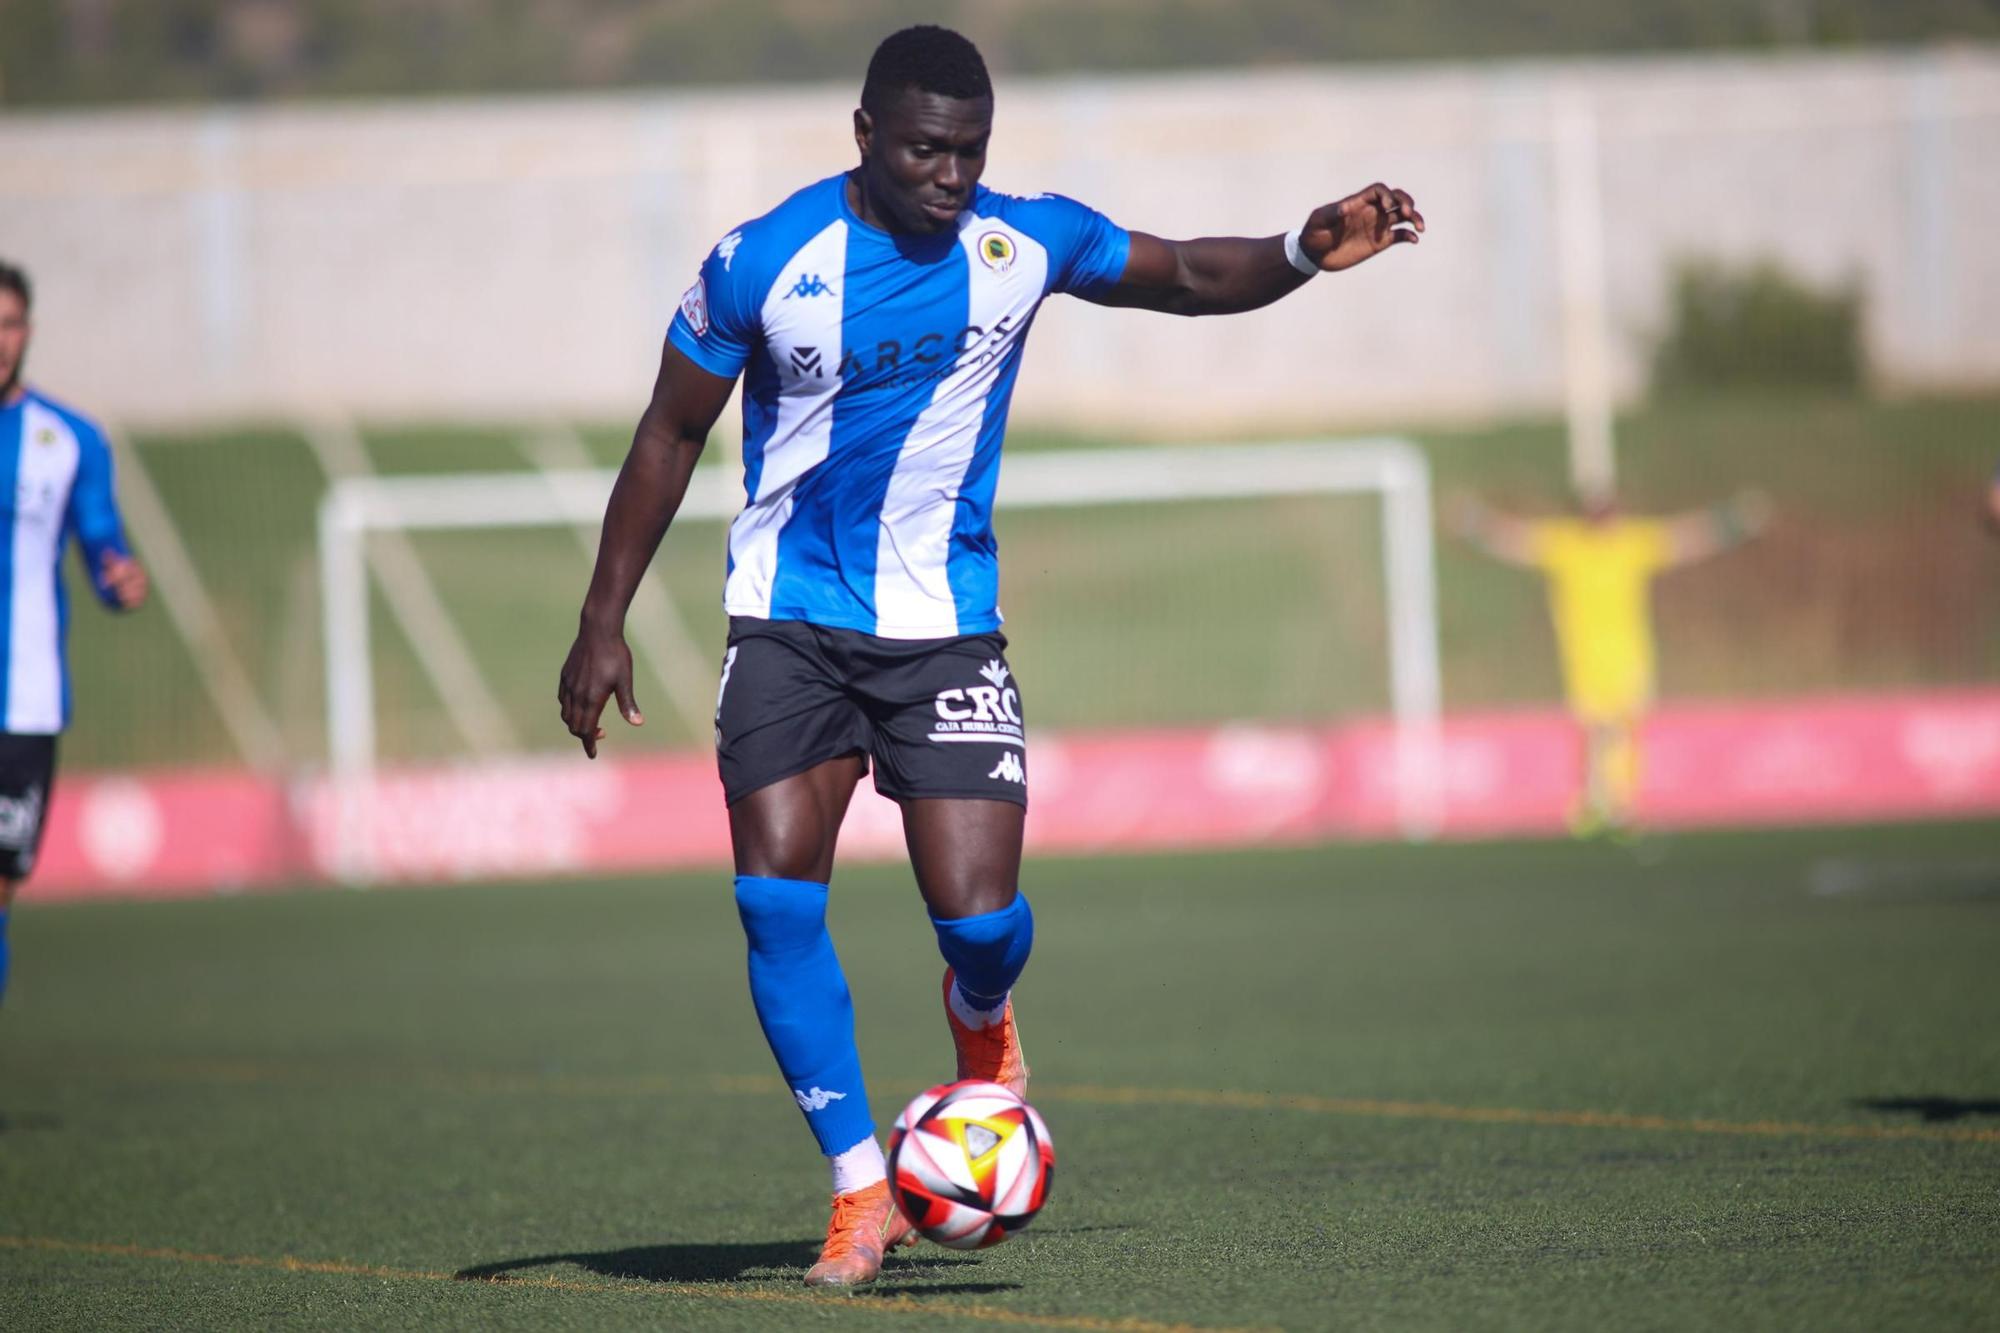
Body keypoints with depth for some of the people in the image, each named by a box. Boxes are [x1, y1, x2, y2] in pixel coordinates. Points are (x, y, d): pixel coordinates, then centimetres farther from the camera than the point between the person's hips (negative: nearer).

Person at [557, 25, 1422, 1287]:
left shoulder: (1024, 243, -3)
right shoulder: (762, 262, -8)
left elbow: (1192, 276, 11)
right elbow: (670, 436, 3)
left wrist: (1307, 251, -9)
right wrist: (605, 620, 1)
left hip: (944, 626, 1)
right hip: (790, 623, 0)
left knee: (981, 919, -12)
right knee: (777, 897, -14)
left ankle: (981, 1021, 28)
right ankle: (864, 1190, -2)